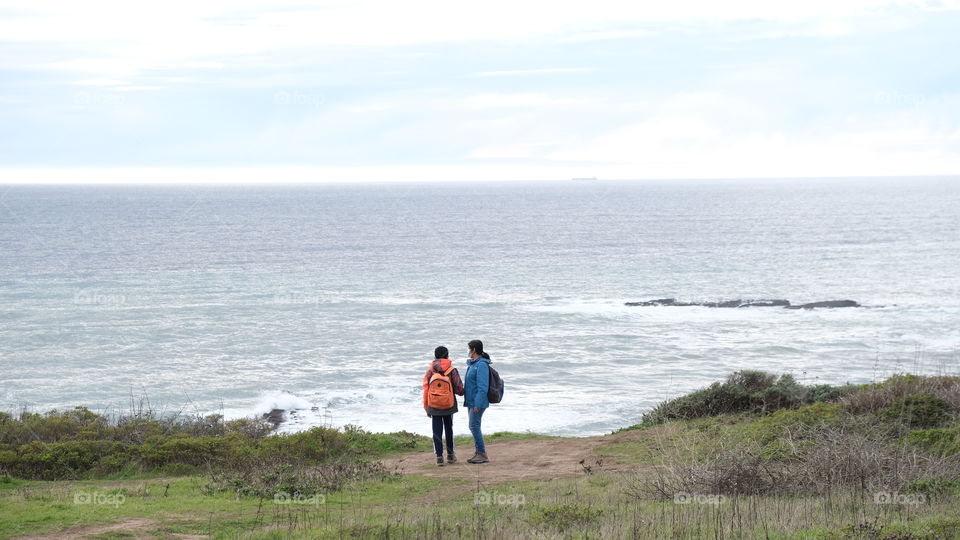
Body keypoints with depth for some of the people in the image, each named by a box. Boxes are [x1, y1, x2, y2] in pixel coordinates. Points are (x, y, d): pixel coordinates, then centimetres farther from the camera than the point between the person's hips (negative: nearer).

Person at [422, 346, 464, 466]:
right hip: (449, 405, 0)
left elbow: (425, 389, -3)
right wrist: (460, 392, 16)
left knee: (437, 431, 4)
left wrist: (426, 408, 4)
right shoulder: (452, 370, -9)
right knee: (449, 430, 15)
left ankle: (439, 457, -1)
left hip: (434, 406, 0)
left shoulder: (430, 371, -4)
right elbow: (459, 389, -10)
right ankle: (450, 455, 24)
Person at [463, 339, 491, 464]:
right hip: (471, 402, 10)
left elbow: (483, 386, -21)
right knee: (474, 427, 10)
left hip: (478, 402, -10)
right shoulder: (472, 364, 14)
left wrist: (477, 404, -24)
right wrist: (467, 400, 18)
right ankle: (479, 453, 14)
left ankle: (483, 454, -8)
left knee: (474, 426, -11)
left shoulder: (482, 365, -16)